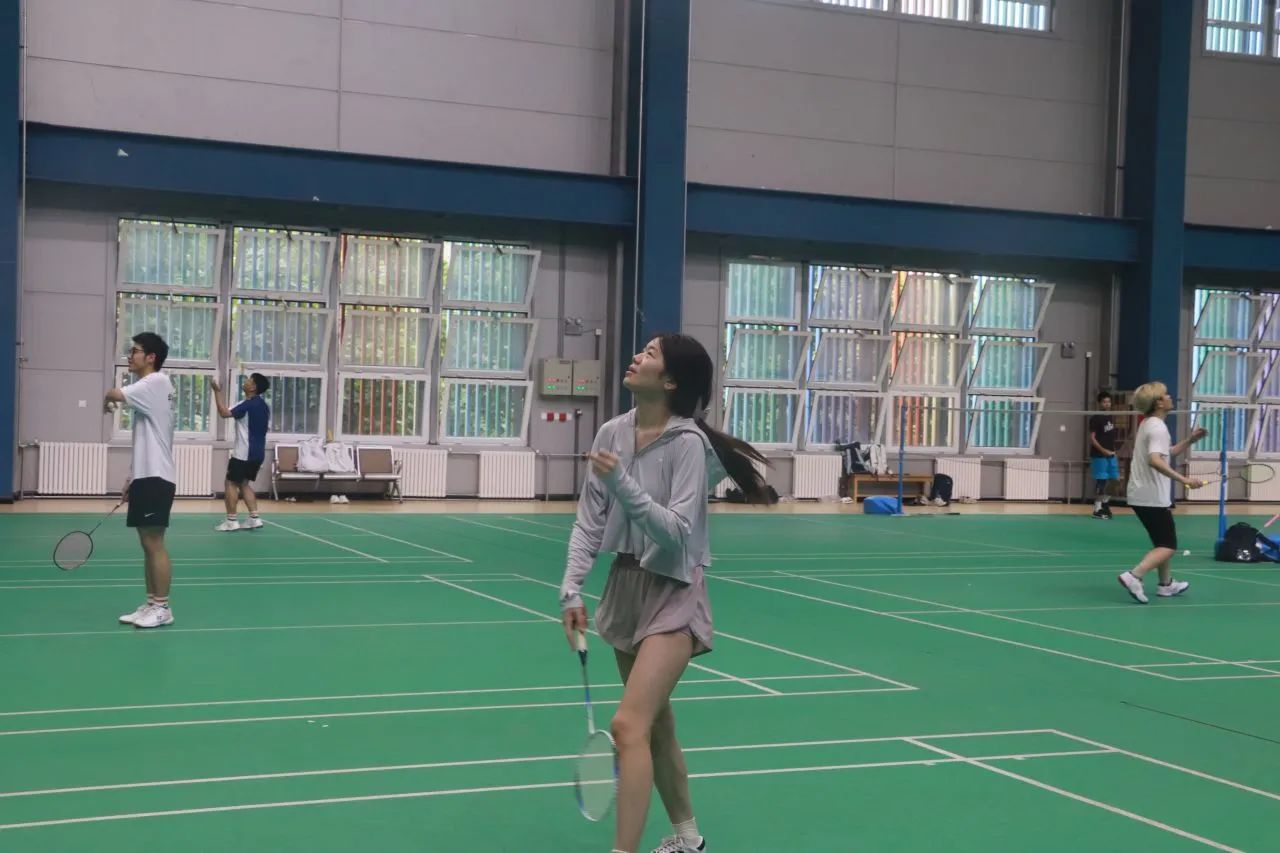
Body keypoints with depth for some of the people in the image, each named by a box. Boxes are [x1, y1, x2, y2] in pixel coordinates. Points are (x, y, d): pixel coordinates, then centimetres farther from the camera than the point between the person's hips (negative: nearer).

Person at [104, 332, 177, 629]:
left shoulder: (157, 382, -12)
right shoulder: (146, 387, 18)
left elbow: (115, 394, -24)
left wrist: (108, 399, 0)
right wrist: (132, 477, 21)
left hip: (156, 478, -10)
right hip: (146, 476, 10)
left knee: (154, 543, -6)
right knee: (147, 544, 11)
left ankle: (162, 608, -1)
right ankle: (151, 604, 17)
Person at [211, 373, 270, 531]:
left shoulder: (249, 404, -16)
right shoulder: (263, 405, 12)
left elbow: (224, 413, -22)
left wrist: (217, 392, -17)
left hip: (243, 453, -9)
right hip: (257, 452, 9)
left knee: (231, 483, 0)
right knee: (244, 483, 15)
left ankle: (231, 520, -1)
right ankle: (254, 518, 7)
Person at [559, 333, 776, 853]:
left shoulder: (687, 442, -17)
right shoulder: (611, 433, 0)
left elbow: (677, 531, -23)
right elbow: (589, 521, 3)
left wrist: (622, 484, -33)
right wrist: (571, 590, -5)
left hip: (672, 595, -7)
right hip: (625, 586, 7)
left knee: (629, 725, -18)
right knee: (656, 723, 19)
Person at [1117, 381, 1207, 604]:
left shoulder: (1148, 425, 14)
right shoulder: (1158, 428, -17)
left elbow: (1166, 453, 26)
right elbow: (1155, 460, -33)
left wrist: (1190, 440, 16)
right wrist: (1184, 479, -38)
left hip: (1141, 495, 10)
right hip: (1152, 497, -10)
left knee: (1163, 541, 22)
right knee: (1168, 546, -7)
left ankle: (1166, 584, 31)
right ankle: (1133, 576, -23)